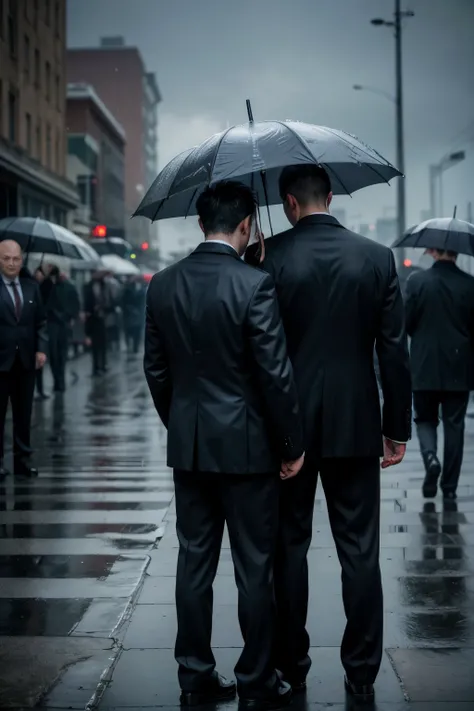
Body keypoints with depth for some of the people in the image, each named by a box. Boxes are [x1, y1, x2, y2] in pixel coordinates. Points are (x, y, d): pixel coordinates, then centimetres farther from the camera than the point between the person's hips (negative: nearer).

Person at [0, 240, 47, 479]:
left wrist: (41, 349, -1)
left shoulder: (32, 287, 9)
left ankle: (22, 459, 16)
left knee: (24, 414, 9)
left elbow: (40, 323, 12)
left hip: (26, 360, 4)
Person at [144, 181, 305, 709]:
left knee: (194, 562, 12)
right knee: (254, 568, 5)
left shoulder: (162, 285, 2)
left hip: (188, 446, 5)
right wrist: (291, 445, -5)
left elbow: (156, 370, 8)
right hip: (246, 446, -5)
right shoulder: (253, 284, -15)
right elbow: (275, 374, -15)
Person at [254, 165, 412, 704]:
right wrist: (396, 427, 5)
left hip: (288, 424, -1)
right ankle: (362, 674, 12)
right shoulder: (377, 258, -2)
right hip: (355, 426, 1)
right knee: (359, 551, 7)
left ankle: (291, 666, 19)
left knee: (289, 545, 11)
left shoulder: (270, 257, -7)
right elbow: (394, 349, -2)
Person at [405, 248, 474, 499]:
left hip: (425, 366, -1)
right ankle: (449, 485, 12)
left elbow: (407, 323, -5)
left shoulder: (417, 281, -9)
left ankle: (430, 457, -12)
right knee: (454, 425, 9)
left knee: (425, 419, 16)